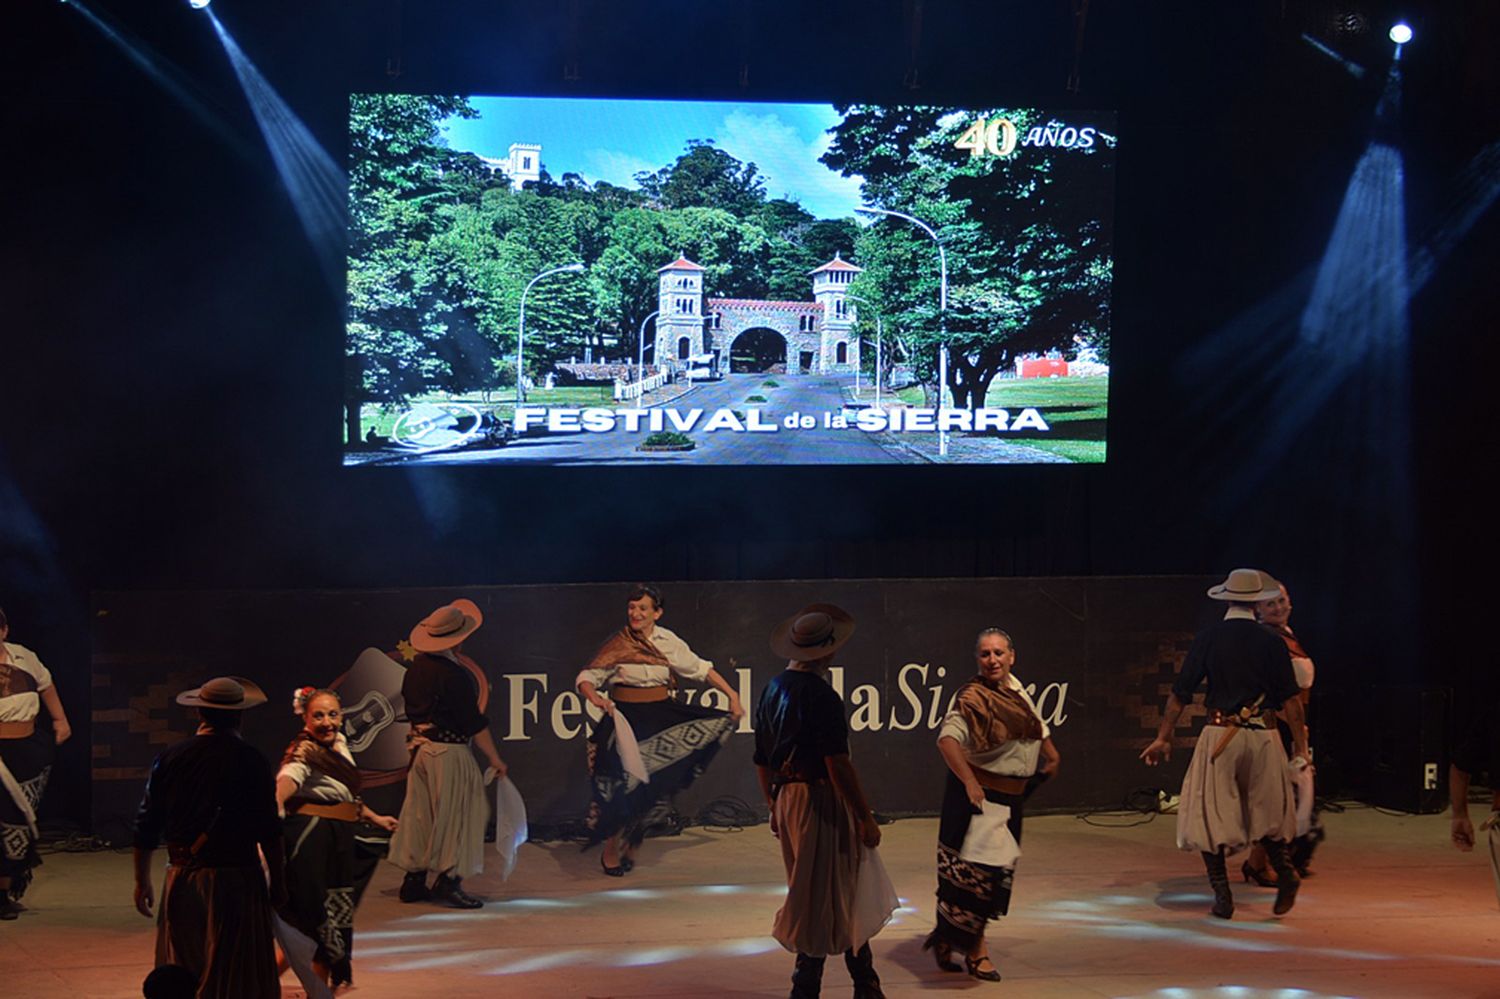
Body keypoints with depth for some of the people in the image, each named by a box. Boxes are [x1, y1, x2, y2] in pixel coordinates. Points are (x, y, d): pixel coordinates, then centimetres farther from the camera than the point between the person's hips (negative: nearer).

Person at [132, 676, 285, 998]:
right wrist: (278, 882, 2)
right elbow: (269, 831, -7)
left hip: (182, 880, 3)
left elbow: (147, 826, 5)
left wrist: (142, 881, 14)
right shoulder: (252, 761, -7)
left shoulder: (171, 758, 2)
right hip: (237, 880, -3)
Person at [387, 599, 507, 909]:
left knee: (420, 813, 13)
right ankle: (447, 880, 0)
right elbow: (474, 722, -16)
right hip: (449, 750, -8)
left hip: (419, 746, 8)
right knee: (455, 814, 0)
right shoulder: (455, 675, -18)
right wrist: (494, 758, -8)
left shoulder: (416, 667, 5)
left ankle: (414, 879, 16)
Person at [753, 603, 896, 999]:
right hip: (819, 802, -9)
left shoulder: (772, 691, 9)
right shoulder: (821, 696, -18)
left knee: (850, 895, 17)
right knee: (823, 900, 0)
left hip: (786, 800, 9)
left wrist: (774, 808, 25)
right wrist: (866, 818, -15)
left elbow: (762, 761, 15)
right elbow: (838, 765, -21)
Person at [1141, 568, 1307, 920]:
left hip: (1220, 735, -2)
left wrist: (1163, 737, 6)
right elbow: (1291, 700, 0)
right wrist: (1301, 748, 5)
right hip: (1264, 736, 2)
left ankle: (1222, 895, -2)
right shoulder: (1271, 643, 2)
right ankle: (1284, 872, 4)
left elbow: (1180, 693, -1)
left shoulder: (1209, 638, 0)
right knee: (1265, 811, 19)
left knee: (1208, 815, 3)